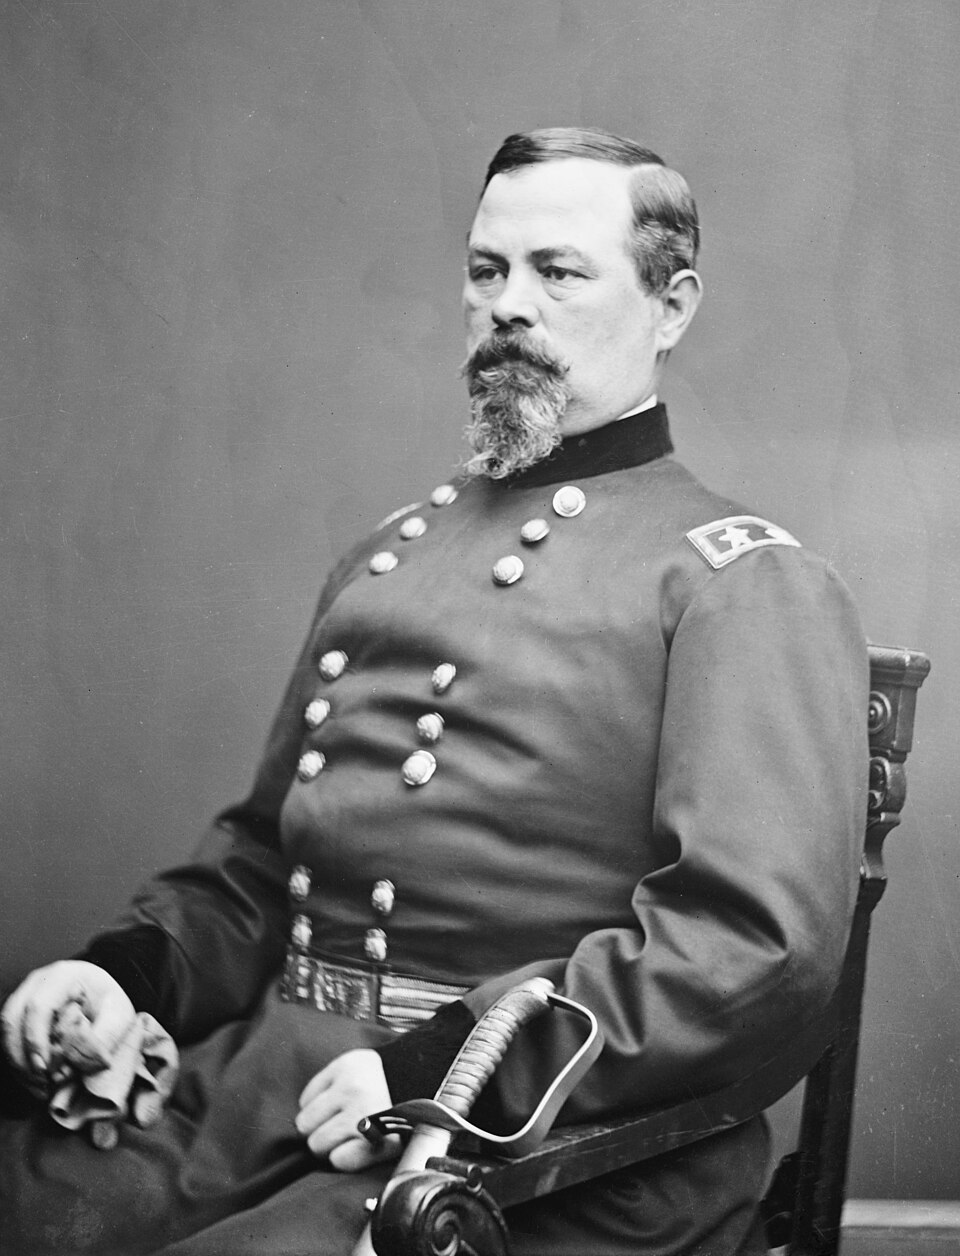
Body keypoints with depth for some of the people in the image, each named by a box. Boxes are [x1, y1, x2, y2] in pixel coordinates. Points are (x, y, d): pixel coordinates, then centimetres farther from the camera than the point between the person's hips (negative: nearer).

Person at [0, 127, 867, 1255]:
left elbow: (762, 938, -14)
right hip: (256, 1080, 6)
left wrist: (446, 1067, -18)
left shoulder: (745, 583, -1)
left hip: (543, 1162, -5)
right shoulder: (385, 558, 20)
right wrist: (128, 970, 5)